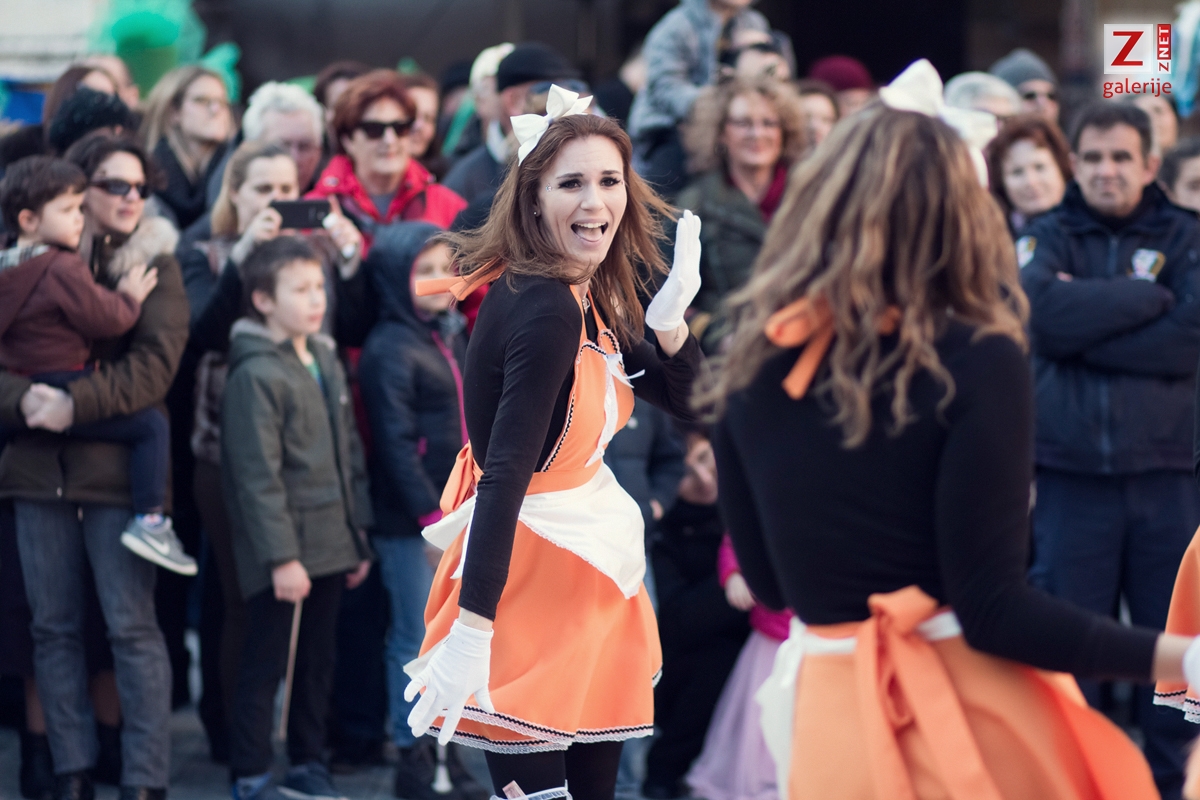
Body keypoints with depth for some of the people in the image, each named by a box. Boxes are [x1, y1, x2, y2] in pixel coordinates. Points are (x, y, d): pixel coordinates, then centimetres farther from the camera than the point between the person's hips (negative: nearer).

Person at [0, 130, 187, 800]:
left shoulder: (154, 264, 3)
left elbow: (154, 366, -9)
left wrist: (76, 404, -19)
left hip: (119, 467, -3)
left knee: (133, 626, -5)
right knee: (55, 626, 6)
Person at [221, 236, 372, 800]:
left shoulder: (326, 361, 13)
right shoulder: (256, 375, -13)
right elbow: (259, 476, -17)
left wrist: (357, 537, 17)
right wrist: (281, 556, -20)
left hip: (329, 544, 8)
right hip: (282, 549, -8)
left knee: (318, 662, 14)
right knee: (265, 663, -1)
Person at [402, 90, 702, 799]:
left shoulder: (593, 298, 4)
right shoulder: (545, 312, -23)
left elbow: (686, 401, 13)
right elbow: (504, 475, -30)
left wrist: (671, 314, -8)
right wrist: (471, 632, -35)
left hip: (589, 569, 10)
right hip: (527, 568, -10)